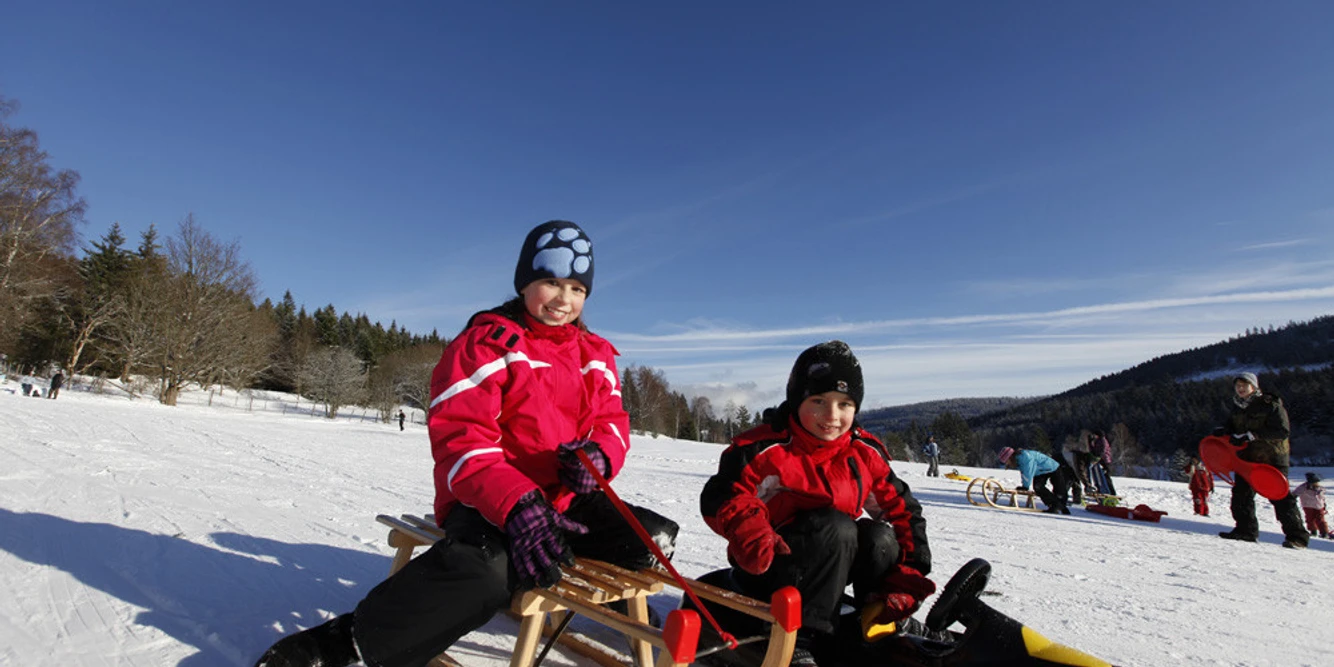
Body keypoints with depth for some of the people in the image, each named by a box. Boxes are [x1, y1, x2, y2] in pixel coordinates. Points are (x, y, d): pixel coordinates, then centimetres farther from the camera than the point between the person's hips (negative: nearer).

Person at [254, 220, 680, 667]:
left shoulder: (596, 356, 12)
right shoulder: (484, 344, -7)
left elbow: (612, 422, 11)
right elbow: (460, 439, -16)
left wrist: (599, 455, -17)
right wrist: (518, 505, -33)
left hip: (568, 498, 6)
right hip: (491, 501, -6)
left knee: (655, 539, -6)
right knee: (487, 569, -38)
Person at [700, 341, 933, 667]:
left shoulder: (865, 453, -3)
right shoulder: (765, 448, -18)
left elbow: (900, 506, 3)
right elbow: (723, 497, -19)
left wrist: (910, 567, -7)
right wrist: (751, 533, -37)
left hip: (834, 562, 5)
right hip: (770, 566, -5)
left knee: (879, 537, -21)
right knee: (835, 526, -30)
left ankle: (887, 623, 5)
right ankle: (800, 636, -24)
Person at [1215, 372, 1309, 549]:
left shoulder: (1271, 405, -12)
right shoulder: (1237, 407, 9)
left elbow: (1283, 431, -18)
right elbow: (1232, 425, 20)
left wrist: (1251, 435, -26)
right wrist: (1223, 430, -4)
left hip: (1272, 458, -6)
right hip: (1246, 458, 6)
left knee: (1280, 496, -7)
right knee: (1241, 494, 6)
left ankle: (1296, 535, 1)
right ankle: (1246, 530, 16)